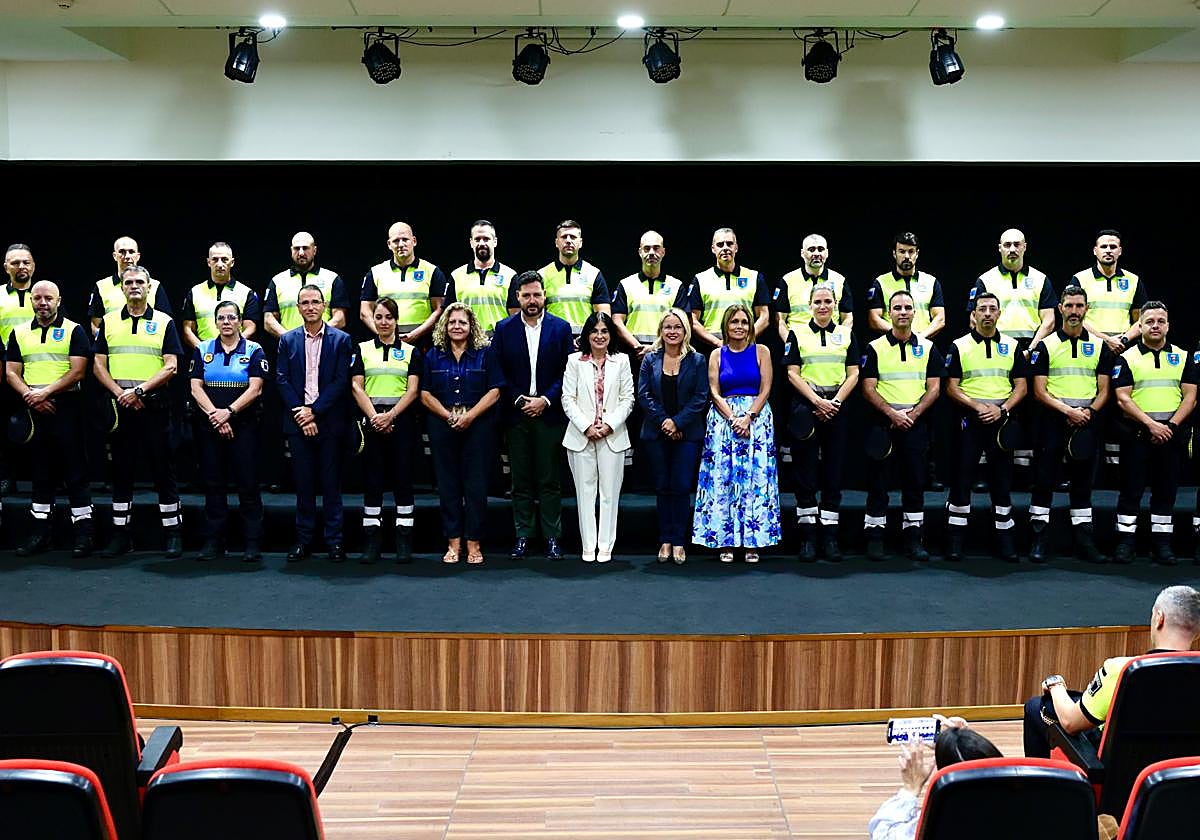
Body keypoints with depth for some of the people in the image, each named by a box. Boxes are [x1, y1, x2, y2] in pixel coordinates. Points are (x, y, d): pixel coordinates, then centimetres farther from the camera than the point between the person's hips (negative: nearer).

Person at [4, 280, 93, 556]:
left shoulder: (73, 331, 2)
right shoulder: (19, 333, 14)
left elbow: (78, 371, -7)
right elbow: (11, 372, 9)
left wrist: (46, 392, -15)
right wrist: (29, 395, -8)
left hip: (66, 406, -4)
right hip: (33, 410, 4)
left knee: (74, 470, -2)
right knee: (41, 471, 9)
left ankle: (83, 532, 1)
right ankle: (40, 532, 15)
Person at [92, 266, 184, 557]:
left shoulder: (164, 322, 4)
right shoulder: (108, 322, 12)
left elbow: (171, 367, -3)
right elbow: (99, 365, 7)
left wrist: (139, 390, -14)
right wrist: (120, 394, -8)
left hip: (154, 404, -2)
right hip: (119, 405, 3)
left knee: (163, 469, 0)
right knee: (121, 469, 7)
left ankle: (173, 533, 6)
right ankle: (121, 534, 15)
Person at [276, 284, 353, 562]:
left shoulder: (341, 340, 2)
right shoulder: (288, 340, 8)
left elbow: (341, 381, -5)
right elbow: (282, 380, 3)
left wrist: (313, 411, -12)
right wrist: (300, 415, -8)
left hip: (329, 421, -2)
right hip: (297, 422, 2)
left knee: (331, 482, 3)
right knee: (303, 483, 7)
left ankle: (334, 540, 10)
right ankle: (303, 539, 14)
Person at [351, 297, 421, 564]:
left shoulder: (410, 351, 8)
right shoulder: (363, 349, 10)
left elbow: (413, 390, 0)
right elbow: (356, 387, 3)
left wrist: (390, 416, -12)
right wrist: (374, 416, -10)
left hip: (401, 420, 0)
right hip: (371, 420, 1)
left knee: (402, 479, -1)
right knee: (372, 480, 2)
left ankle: (404, 542, 4)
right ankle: (371, 542, 6)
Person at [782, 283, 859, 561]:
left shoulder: (846, 334, 11)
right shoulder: (797, 334, 5)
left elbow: (853, 374, 7)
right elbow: (793, 374, -1)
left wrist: (835, 402, -8)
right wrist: (818, 401, -12)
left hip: (837, 407, 2)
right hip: (806, 407, -2)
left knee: (833, 473, 3)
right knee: (806, 473, -2)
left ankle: (830, 536, 7)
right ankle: (807, 536, 3)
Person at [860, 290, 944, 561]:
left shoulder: (927, 347, 8)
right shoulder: (875, 348, 2)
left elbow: (934, 388, 5)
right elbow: (868, 389, -3)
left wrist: (913, 414, -9)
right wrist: (893, 414, -15)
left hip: (916, 424, 2)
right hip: (883, 422, -2)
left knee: (915, 481, 5)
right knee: (878, 481, 1)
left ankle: (913, 536, 13)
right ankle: (875, 536, 8)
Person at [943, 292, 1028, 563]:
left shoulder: (1012, 346, 9)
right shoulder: (960, 346, 3)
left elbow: (1021, 386, 7)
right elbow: (951, 387, 0)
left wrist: (1002, 409, -9)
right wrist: (976, 406, -14)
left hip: (1001, 419, 2)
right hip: (970, 419, -2)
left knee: (1002, 479, 6)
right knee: (962, 477, -1)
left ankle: (1004, 537, 14)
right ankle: (955, 538, 6)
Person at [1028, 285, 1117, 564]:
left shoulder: (1100, 347, 9)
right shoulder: (1045, 346, 2)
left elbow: (1103, 390, 8)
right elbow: (1040, 391, -3)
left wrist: (1089, 411, -9)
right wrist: (1068, 410, -14)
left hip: (1086, 422, 2)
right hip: (1053, 421, -2)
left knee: (1082, 483, 7)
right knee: (1043, 480, -1)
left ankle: (1084, 541, 12)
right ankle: (1038, 539, 4)